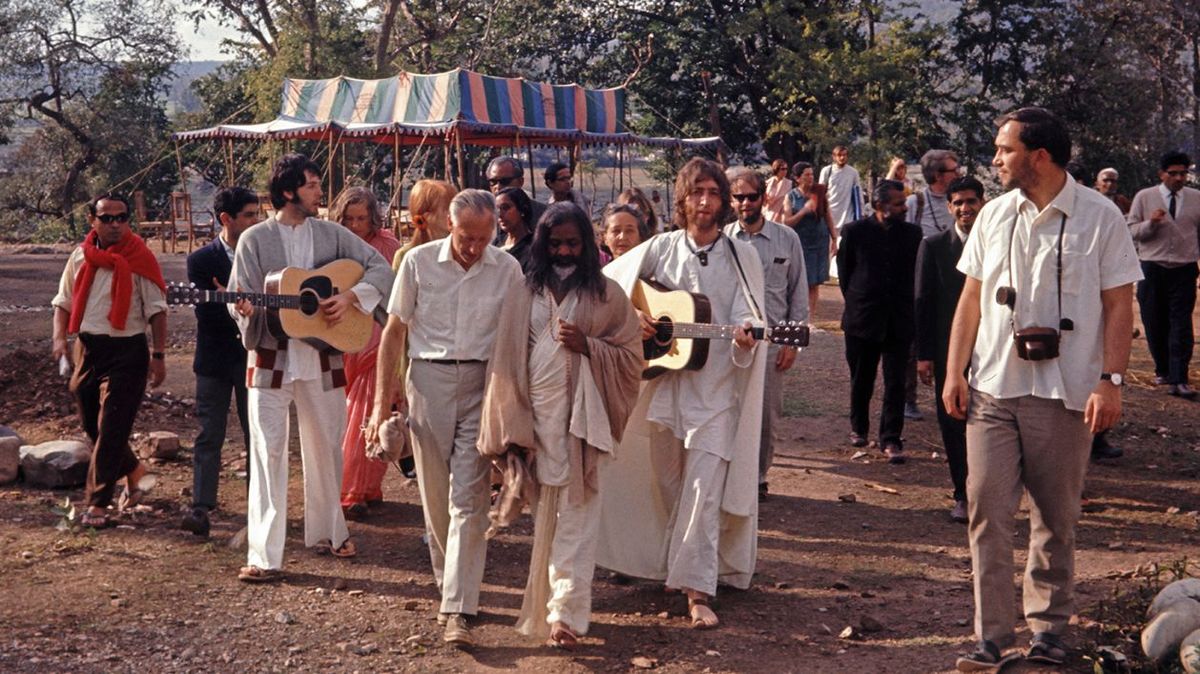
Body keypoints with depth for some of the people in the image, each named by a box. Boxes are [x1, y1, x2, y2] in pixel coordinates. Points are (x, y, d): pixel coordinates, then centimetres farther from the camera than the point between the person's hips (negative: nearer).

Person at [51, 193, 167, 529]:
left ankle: (98, 504, 0)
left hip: (126, 352, -6)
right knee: (91, 424, 15)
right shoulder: (80, 256, 6)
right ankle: (133, 471, 38)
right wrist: (59, 338, -4)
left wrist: (158, 355, -10)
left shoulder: (139, 258, -8)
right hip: (86, 348, 6)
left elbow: (156, 310, -6)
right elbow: (63, 301, 13)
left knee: (111, 429, -7)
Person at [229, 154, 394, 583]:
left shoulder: (332, 235, 5)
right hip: (271, 358, -3)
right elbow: (241, 300, -3)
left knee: (326, 448, 13)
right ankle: (264, 555, -4)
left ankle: (326, 532, 32)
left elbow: (381, 268, 1)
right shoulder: (255, 239, -1)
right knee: (268, 452, -6)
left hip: (322, 357, 3)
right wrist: (245, 309, -26)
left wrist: (350, 296, -14)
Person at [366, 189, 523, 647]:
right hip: (428, 380, 1)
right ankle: (449, 582, 28)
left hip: (482, 385, -1)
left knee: (468, 498, -6)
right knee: (435, 495, 9)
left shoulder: (507, 269, 0)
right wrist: (383, 400, 1)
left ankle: (458, 610, -6)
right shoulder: (419, 262, -1)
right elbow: (395, 331, 4)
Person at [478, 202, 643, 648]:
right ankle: (545, 600, 25)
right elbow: (508, 361, 4)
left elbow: (632, 356, 6)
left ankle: (566, 612, -3)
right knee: (544, 515, 10)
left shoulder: (607, 295, 4)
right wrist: (509, 427, -3)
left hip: (583, 418, -1)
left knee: (576, 518, -4)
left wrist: (587, 346, -12)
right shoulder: (525, 294, 7)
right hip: (536, 415, 2)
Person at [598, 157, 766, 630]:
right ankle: (672, 564, 35)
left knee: (704, 488, -10)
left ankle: (698, 591, -10)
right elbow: (603, 284, 7)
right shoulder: (661, 249, 3)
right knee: (665, 485, 15)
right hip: (664, 383, 3)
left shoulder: (741, 257, 0)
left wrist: (745, 337, -29)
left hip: (717, 389, -3)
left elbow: (747, 318, -6)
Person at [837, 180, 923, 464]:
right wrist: (855, 303, 6)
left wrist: (906, 307, 7)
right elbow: (844, 271, 4)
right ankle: (858, 427, 32)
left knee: (896, 382, -2)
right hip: (863, 318, -1)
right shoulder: (854, 232, -4)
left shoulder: (912, 233, 2)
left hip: (899, 320, 1)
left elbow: (915, 273, 10)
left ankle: (891, 439, 3)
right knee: (861, 380, 13)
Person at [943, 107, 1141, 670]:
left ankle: (1048, 625, 25)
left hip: (1065, 392, -3)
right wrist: (955, 372, 5)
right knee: (987, 509, -2)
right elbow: (971, 298, 11)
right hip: (992, 388, 3)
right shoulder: (994, 215, 7)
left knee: (1055, 517, 8)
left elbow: (1118, 306, -3)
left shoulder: (1100, 217, -3)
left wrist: (1111, 381, -11)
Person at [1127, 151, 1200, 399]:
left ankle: (1178, 379, -10)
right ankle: (1163, 370, 23)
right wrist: (1151, 223, -17)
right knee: (1154, 323, 5)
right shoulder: (1144, 197, 3)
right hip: (1152, 268, 0)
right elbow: (1131, 230, 1)